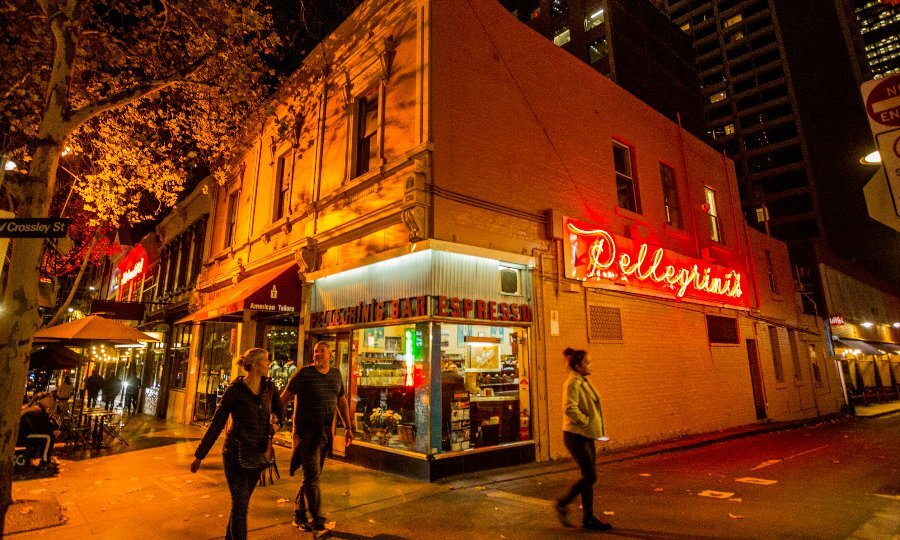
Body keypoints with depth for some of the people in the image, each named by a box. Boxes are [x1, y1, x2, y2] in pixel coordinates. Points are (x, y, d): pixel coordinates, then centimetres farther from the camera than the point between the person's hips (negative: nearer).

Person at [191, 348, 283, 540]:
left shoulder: (268, 387, 1)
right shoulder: (235, 390, -11)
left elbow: (280, 413, 10)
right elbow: (216, 424, -5)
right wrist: (200, 455, -2)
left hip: (258, 455, 5)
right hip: (236, 454, -4)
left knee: (241, 503, 17)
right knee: (240, 505, -3)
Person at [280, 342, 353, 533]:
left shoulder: (336, 374, 8)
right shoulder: (304, 373, -7)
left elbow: (342, 402, 15)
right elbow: (284, 397, -5)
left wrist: (348, 427, 13)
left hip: (324, 434, 5)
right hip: (306, 432, -5)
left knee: (312, 475, 13)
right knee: (312, 476, -4)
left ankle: (299, 514, 28)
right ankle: (318, 520, 5)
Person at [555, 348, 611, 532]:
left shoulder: (584, 381, 13)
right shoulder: (574, 383, -18)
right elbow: (570, 409, -28)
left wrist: (594, 428, 13)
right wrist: (586, 422, -19)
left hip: (586, 436, 9)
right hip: (576, 436, -9)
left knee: (588, 476, 12)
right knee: (590, 476, -5)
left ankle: (589, 518, 22)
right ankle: (563, 504, 12)